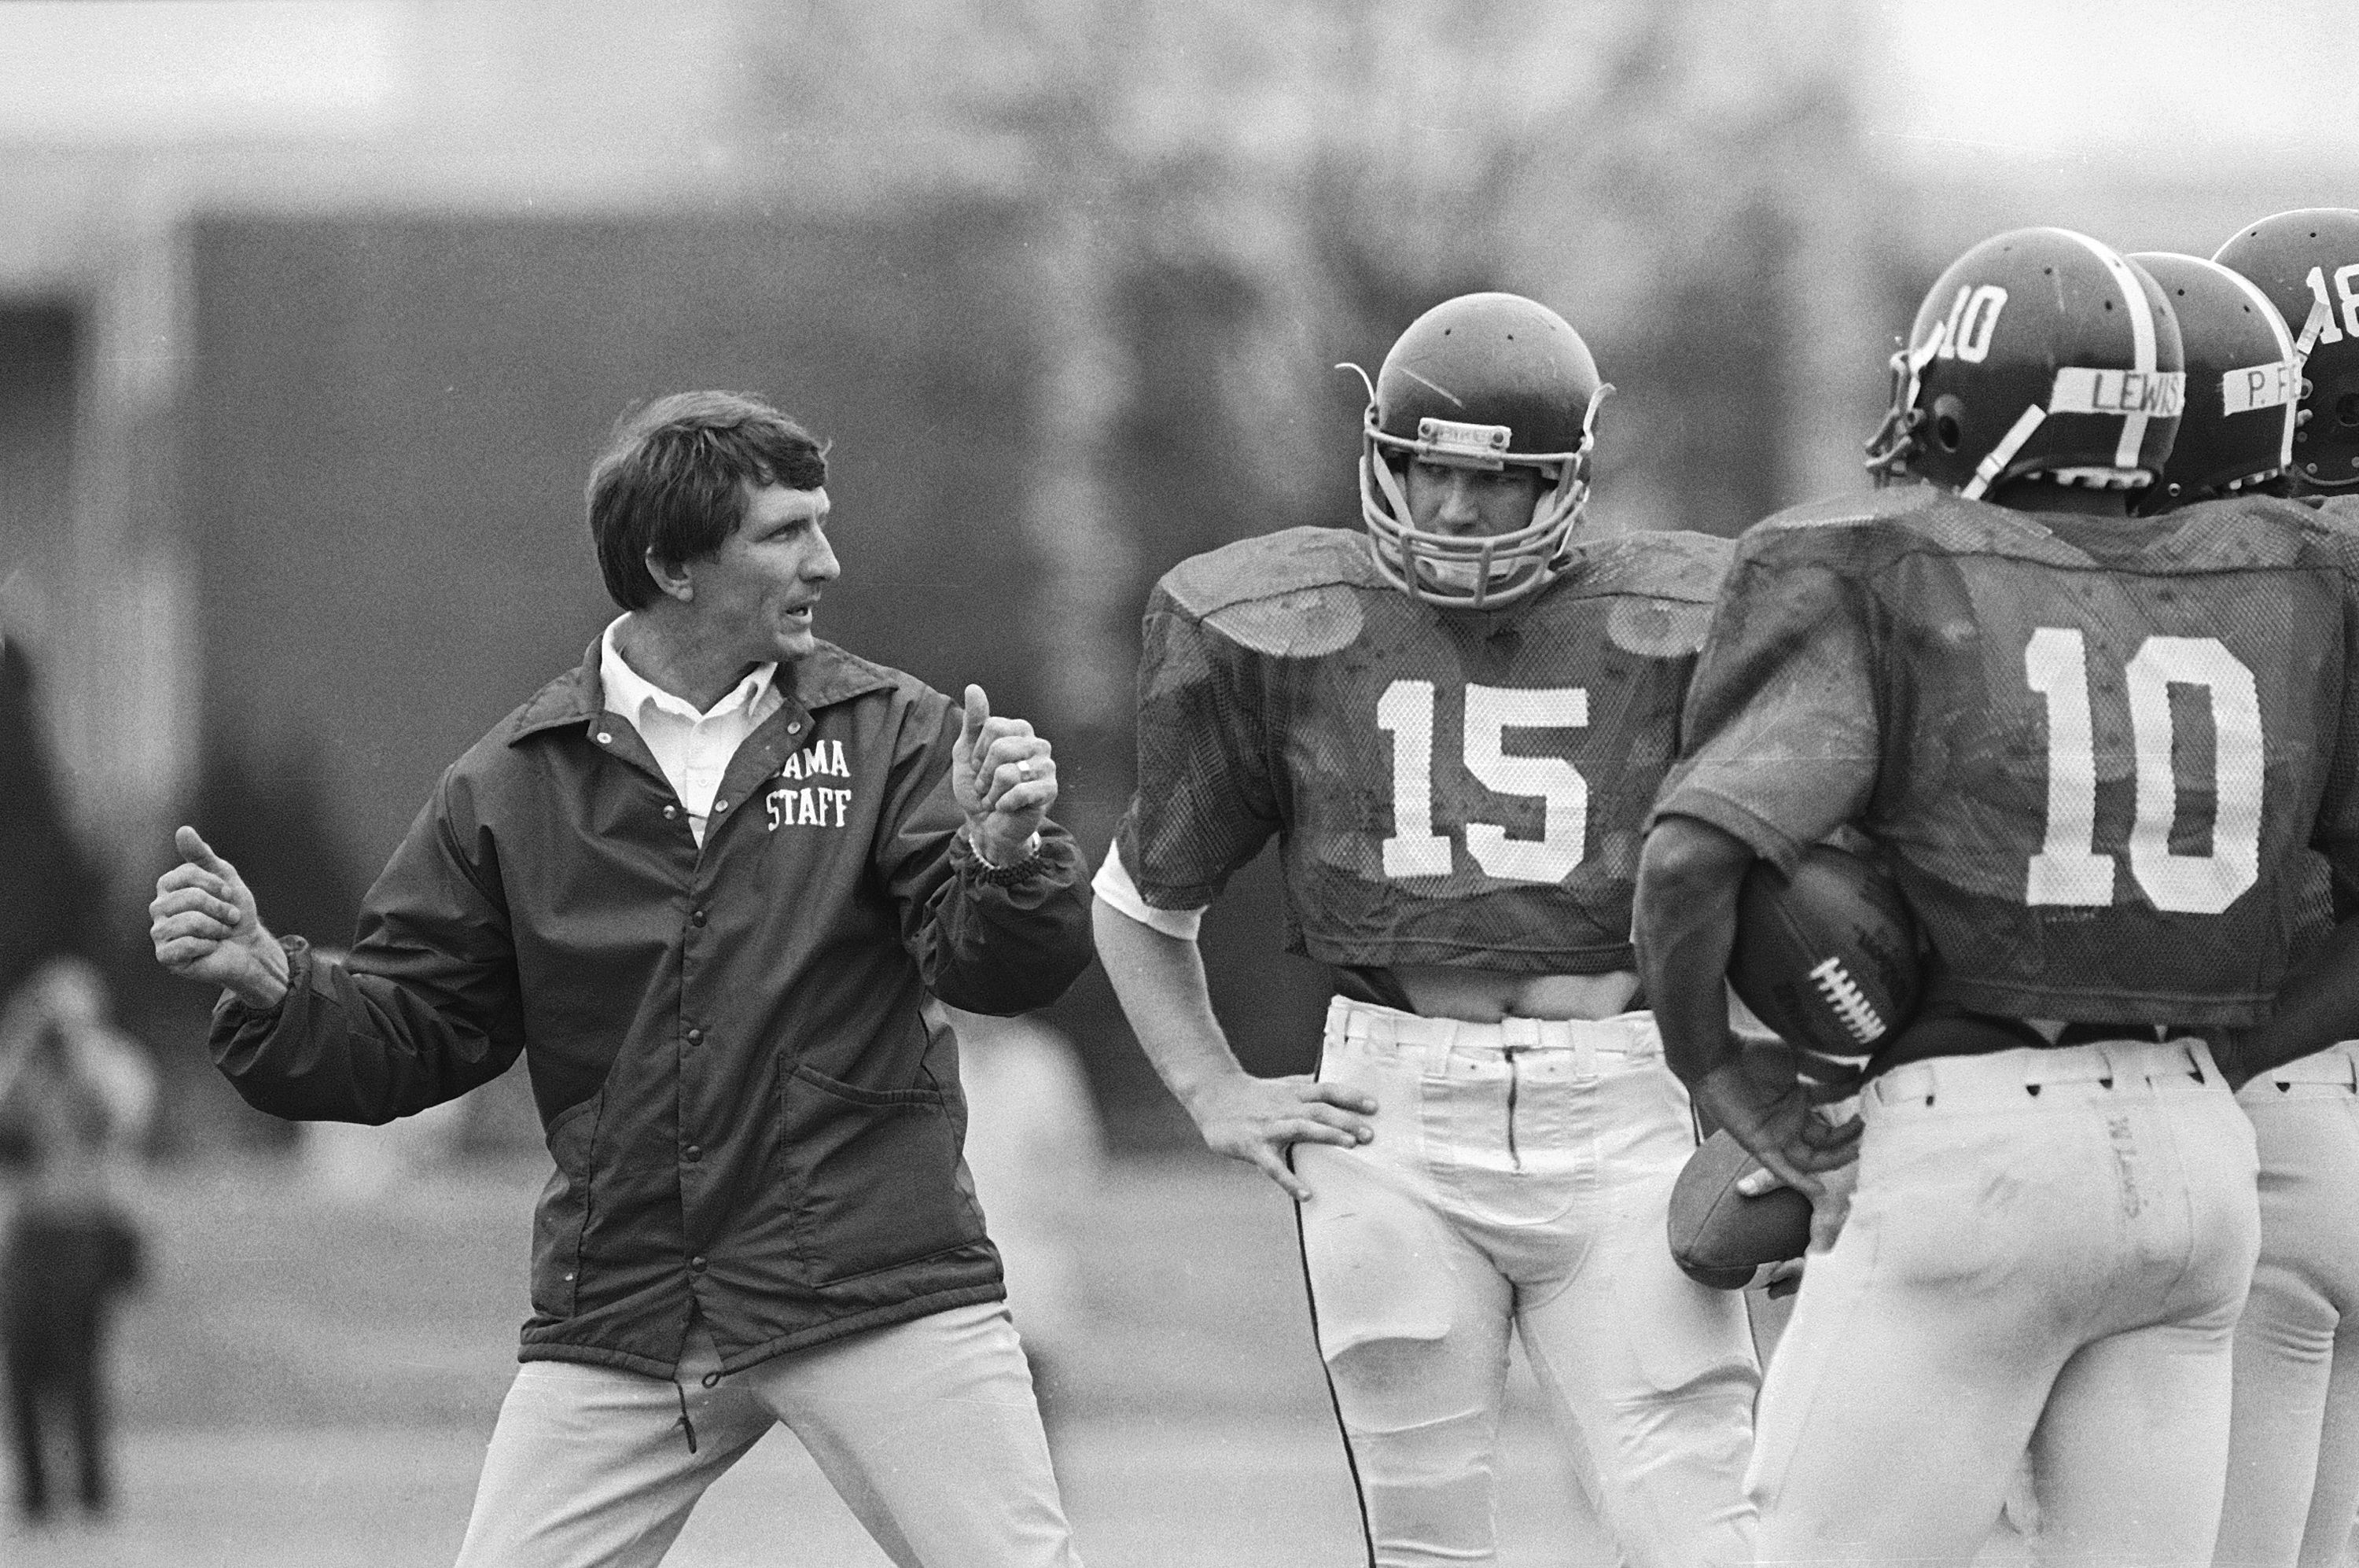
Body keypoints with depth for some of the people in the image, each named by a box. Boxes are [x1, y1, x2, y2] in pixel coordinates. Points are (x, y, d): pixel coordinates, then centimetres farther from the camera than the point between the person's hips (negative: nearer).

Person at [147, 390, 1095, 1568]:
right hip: (618, 1316, 1)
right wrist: (267, 982, -8)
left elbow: (996, 967, -5)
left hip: (882, 1291, -1)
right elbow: (414, 1032, 11)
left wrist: (1002, 856, -27)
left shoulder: (889, 734, 4)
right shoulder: (512, 787, 6)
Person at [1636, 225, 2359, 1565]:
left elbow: (1692, 861, -16)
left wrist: (1718, 1076, -1)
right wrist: (2224, 1058, 14)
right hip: (2193, 1157, 5)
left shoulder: (1888, 597, -4)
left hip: (1966, 1153, -5)